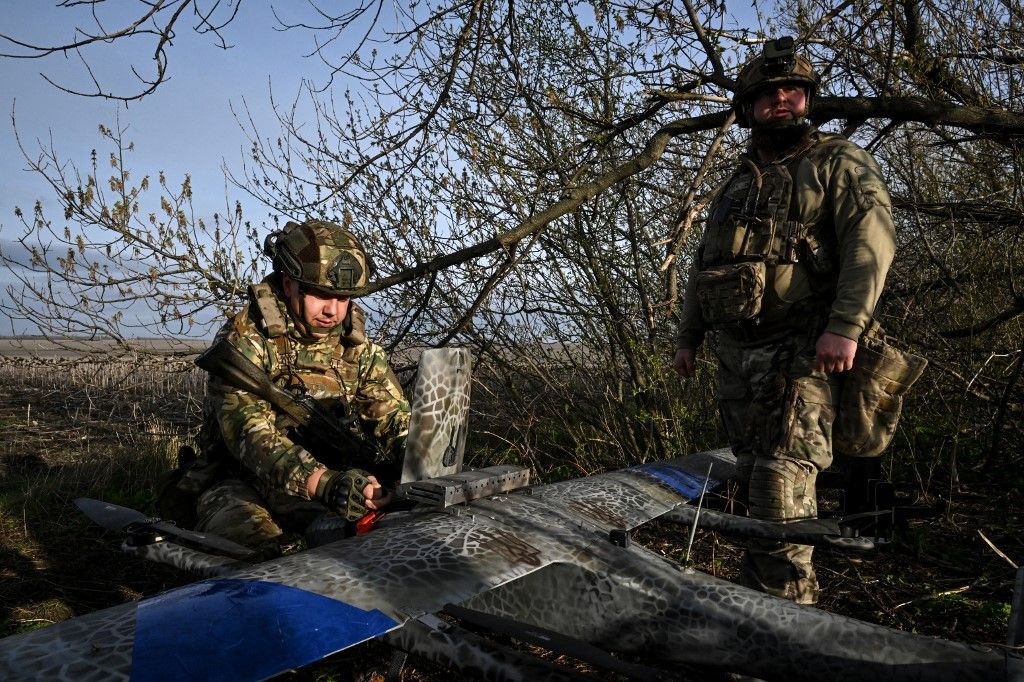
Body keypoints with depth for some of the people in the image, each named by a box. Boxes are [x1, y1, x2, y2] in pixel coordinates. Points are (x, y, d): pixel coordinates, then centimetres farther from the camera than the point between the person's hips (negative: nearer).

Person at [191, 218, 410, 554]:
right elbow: (249, 432, -25)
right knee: (244, 534, -36)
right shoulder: (245, 341, -12)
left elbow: (395, 420, -2)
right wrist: (325, 483, -42)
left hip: (332, 479, 4)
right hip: (247, 485, -3)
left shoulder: (359, 350, 4)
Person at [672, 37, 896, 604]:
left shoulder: (838, 163, 3)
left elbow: (871, 242, -12)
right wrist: (687, 337, 20)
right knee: (753, 475, 10)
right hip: (735, 353, 7)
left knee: (782, 478, -13)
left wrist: (845, 326, -24)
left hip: (797, 351, -6)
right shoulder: (736, 184, 22)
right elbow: (703, 267, 25)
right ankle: (758, 584, 20)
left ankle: (782, 600, -6)